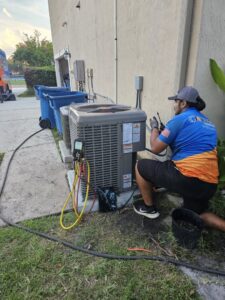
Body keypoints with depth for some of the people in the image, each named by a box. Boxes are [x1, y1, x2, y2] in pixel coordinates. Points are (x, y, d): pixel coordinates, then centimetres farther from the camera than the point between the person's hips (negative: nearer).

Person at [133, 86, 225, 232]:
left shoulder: (180, 119, -7)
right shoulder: (208, 122, 18)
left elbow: (155, 148, -4)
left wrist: (155, 128, 13)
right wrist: (165, 132, 28)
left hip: (187, 178, -8)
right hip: (209, 184, 9)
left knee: (141, 166, 6)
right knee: (198, 214, 32)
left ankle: (149, 207, 20)